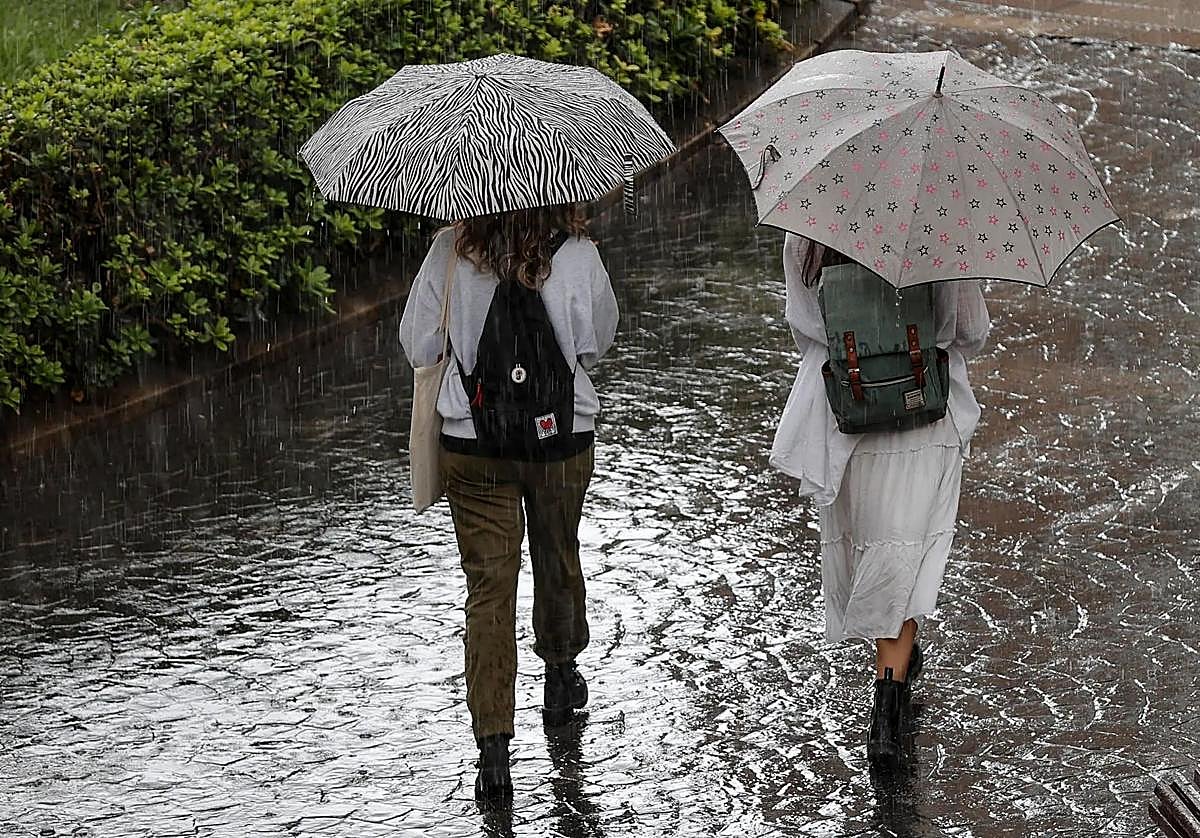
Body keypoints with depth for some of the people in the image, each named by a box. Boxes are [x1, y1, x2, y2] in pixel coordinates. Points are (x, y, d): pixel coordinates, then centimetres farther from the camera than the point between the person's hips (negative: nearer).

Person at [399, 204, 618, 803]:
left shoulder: (450, 252, -13)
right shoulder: (578, 255, -14)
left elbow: (416, 347, -4)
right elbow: (597, 343, 1)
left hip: (472, 447, -1)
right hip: (563, 440, 1)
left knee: (488, 585, 3)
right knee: (558, 558, 24)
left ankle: (493, 743, -5)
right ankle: (561, 676, 48)